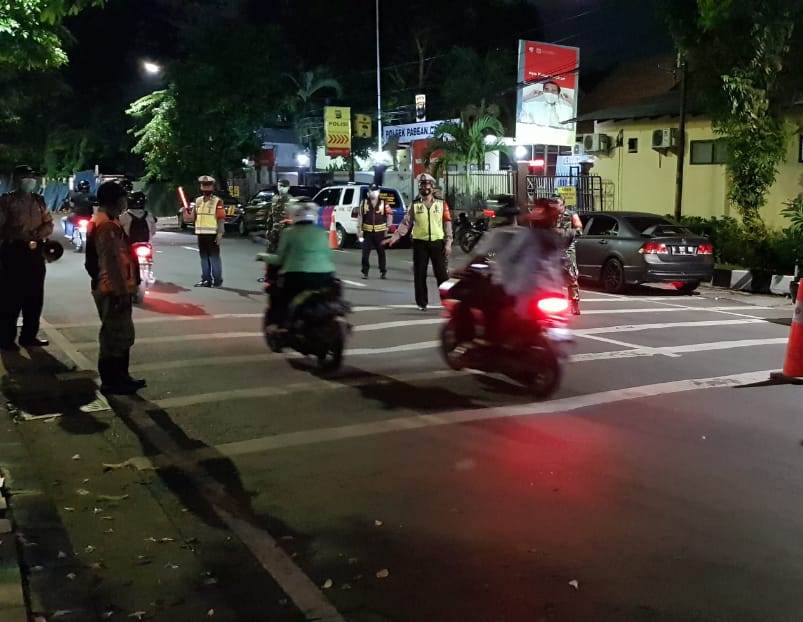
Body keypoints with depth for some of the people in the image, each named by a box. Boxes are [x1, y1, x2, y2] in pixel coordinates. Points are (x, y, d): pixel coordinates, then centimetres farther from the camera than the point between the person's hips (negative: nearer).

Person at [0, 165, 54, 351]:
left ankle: (29, 336, 18)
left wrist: (37, 234, -7)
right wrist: (20, 236, -15)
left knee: (35, 297, 8)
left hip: (35, 252, 6)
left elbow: (49, 224, 10)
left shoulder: (39, 200, 13)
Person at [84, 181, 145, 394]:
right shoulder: (106, 225, -17)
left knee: (123, 334, 17)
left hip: (115, 288, 10)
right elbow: (110, 260, -23)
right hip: (112, 290, -10)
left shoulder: (106, 222, 16)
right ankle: (110, 381, 5)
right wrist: (119, 290, -22)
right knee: (114, 336, -3)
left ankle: (120, 377, 25)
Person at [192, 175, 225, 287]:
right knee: (204, 257, 11)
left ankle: (217, 280, 2)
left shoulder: (217, 202, -6)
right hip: (201, 233, 6)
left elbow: (221, 219, -10)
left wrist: (220, 234, -17)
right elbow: (193, 218, 17)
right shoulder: (198, 201, 13)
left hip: (212, 234, -6)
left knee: (214, 257, -3)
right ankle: (206, 279, 18)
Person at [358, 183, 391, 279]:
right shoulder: (364, 203, 5)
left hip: (380, 232, 0)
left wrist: (388, 226, 3)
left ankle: (383, 272, 13)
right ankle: (365, 272, 8)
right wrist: (359, 229, 0)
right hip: (367, 232, 0)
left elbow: (390, 215, 8)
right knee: (365, 253, -2)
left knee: (381, 253, 5)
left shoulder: (383, 204, 4)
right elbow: (360, 216, 4)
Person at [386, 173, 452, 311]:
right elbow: (406, 223, 2)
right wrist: (395, 237, -10)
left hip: (437, 242, -1)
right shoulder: (415, 205, 6)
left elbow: (447, 223, 3)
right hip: (420, 243, 1)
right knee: (420, 274, 3)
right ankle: (422, 302, 12)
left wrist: (448, 243, -4)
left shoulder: (441, 204, 5)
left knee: (441, 272, 0)